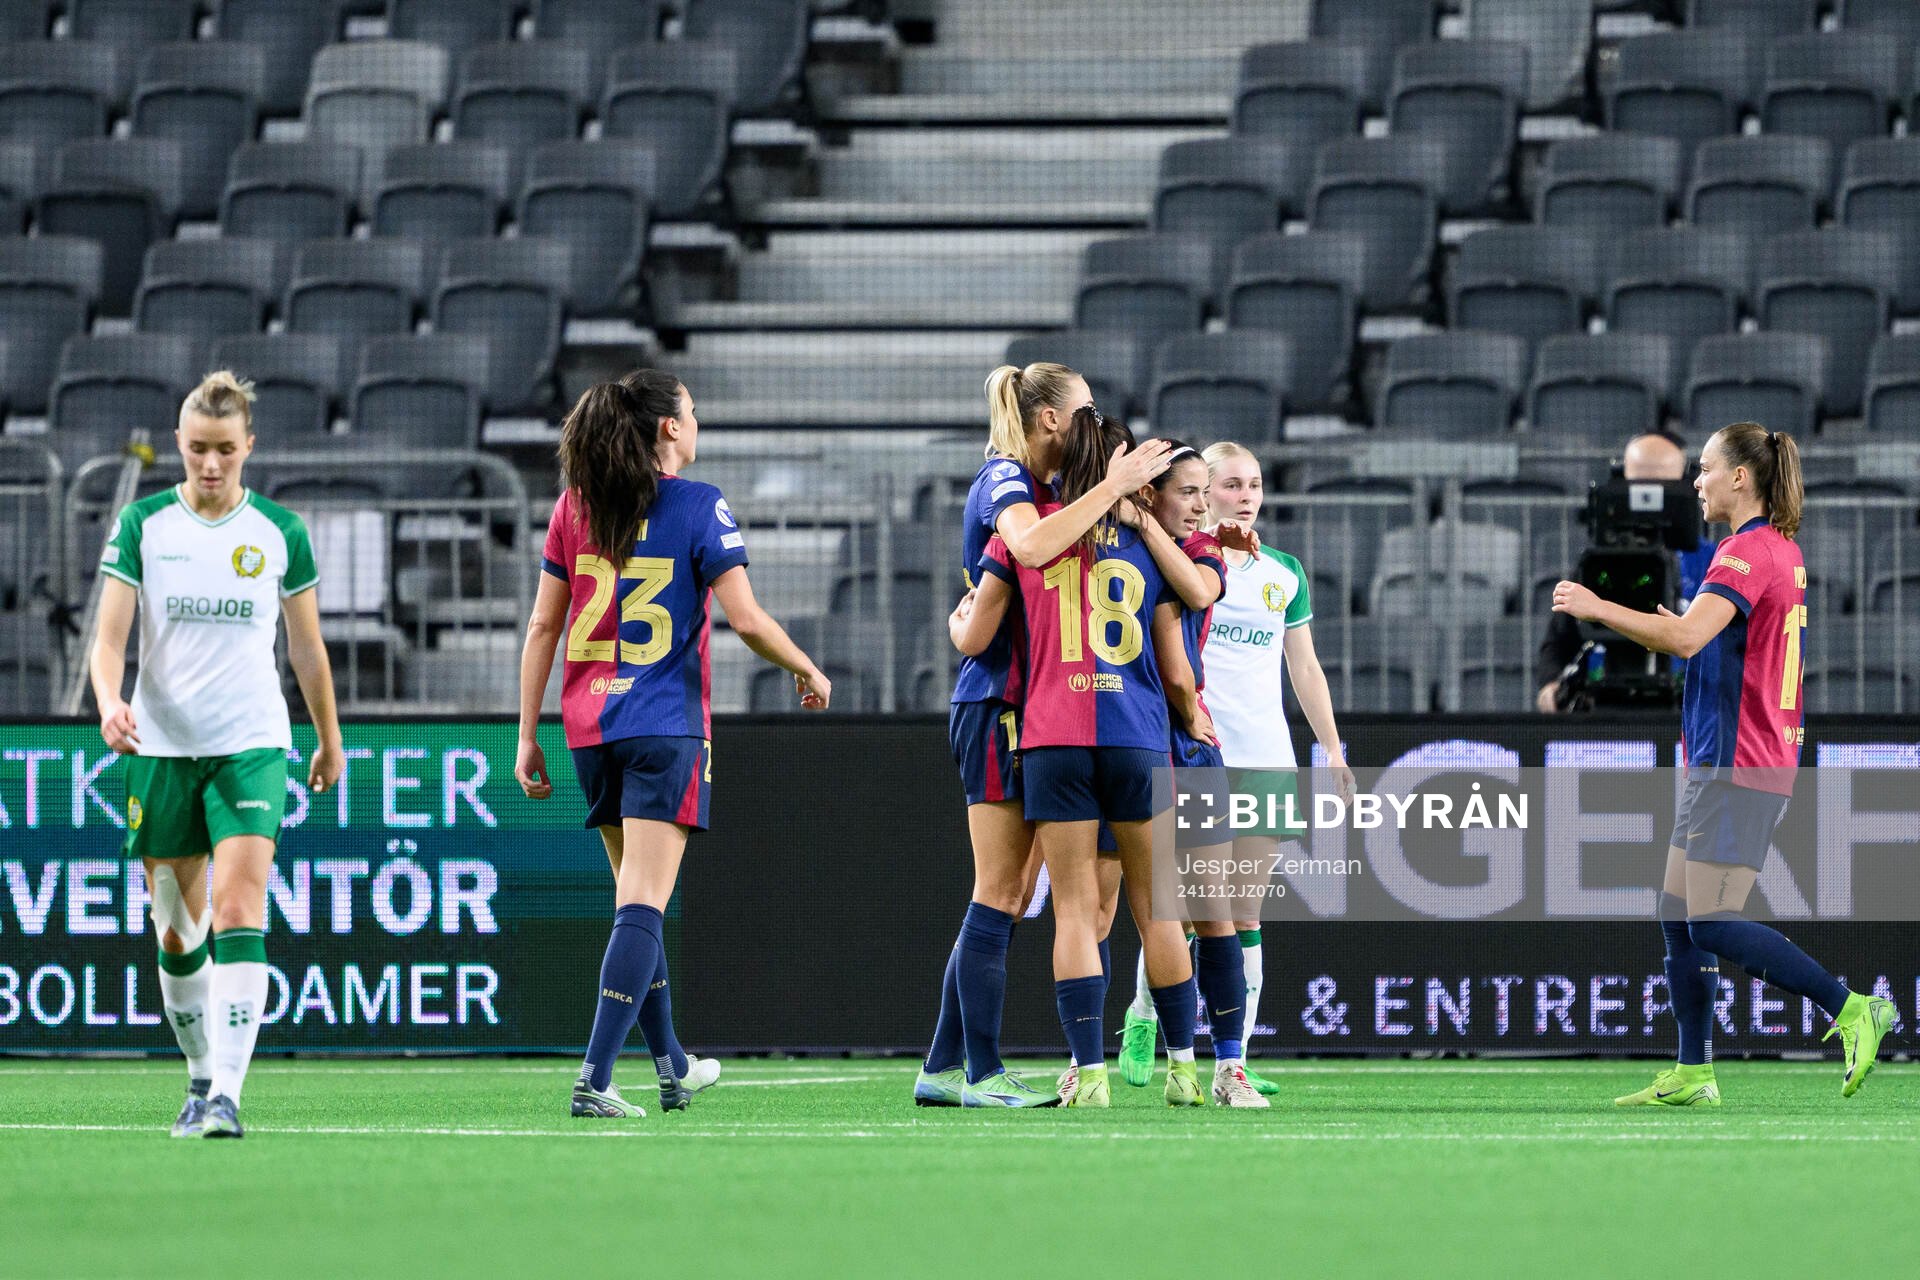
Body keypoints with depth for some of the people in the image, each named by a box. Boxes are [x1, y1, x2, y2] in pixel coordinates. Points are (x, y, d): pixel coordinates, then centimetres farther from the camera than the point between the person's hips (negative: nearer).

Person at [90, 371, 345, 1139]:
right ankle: (201, 1076, 26)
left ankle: (226, 1096, -22)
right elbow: (109, 636, -6)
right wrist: (110, 702, -25)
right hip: (161, 749, 1)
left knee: (238, 916, -17)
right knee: (177, 934, 7)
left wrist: (329, 739, 18)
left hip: (251, 745, -1)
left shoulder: (280, 531, 2)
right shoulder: (142, 525, 1)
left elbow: (307, 647, 13)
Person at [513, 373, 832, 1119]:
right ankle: (595, 1078, -20)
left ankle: (670, 1064, 31)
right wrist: (808, 672, 7)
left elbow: (543, 625, 6)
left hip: (589, 722, 5)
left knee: (637, 893, 19)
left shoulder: (576, 506, 7)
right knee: (643, 903, -8)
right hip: (665, 722, -5)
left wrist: (528, 735, 10)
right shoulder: (697, 506, -6)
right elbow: (745, 619, -11)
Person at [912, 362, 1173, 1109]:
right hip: (998, 706, -10)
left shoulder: (1028, 485, 19)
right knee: (1000, 894, -8)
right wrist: (1110, 488, -28)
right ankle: (983, 1074, -6)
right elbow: (1030, 547, -32)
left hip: (1025, 707, 10)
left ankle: (945, 1069, 12)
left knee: (1005, 898, 9)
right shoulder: (1003, 481, -11)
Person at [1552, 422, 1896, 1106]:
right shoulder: (1784, 550, 16)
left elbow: (1687, 637, -30)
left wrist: (1599, 608, -22)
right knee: (1679, 918, 11)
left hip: (1736, 768, -10)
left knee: (1713, 924, -12)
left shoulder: (1746, 553, -16)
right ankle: (1693, 1075, 12)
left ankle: (1853, 1009, -11)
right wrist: (1676, 625, 18)